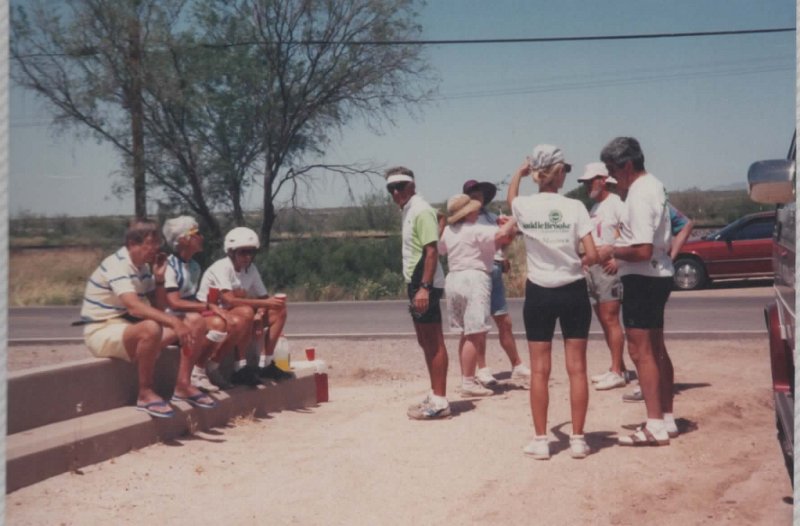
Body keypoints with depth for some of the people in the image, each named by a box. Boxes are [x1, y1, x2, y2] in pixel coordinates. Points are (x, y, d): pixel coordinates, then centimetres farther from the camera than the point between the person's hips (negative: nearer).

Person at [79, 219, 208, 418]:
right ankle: (145, 394, -25)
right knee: (151, 329, -39)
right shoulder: (117, 266, -20)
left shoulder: (144, 267, 8)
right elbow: (134, 306, -35)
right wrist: (174, 321, -40)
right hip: (103, 331, -9)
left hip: (131, 328, 9)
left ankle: (182, 386, 0)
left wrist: (159, 278, -2)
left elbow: (157, 309, 12)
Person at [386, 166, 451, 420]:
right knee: (425, 342, 14)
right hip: (415, 283, 10)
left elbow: (432, 251, -19)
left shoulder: (421, 211, -13)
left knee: (434, 343, -6)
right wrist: (414, 286, 16)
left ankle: (440, 401, -3)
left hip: (425, 284, -10)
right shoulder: (407, 211, 16)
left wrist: (424, 287, -25)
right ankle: (435, 396, 21)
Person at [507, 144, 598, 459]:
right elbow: (592, 256, -12)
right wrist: (577, 263, 9)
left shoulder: (524, 206, -4)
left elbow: (511, 200, 23)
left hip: (539, 294, 1)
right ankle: (577, 439, 11)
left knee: (539, 370, 7)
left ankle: (540, 440, 11)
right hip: (573, 292, -1)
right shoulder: (574, 207, -9)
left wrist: (518, 173, 33)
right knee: (576, 368, 7)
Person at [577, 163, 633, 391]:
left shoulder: (616, 204, -10)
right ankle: (617, 368, 17)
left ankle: (617, 372, -6)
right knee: (604, 321, 10)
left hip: (608, 268, -9)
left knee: (610, 320, -9)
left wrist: (618, 259, -22)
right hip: (592, 269, 9)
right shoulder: (594, 208, 18)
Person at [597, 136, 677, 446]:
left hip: (642, 278, -10)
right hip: (659, 274, 11)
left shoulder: (639, 196, -20)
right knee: (656, 349, 15)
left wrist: (612, 251, -11)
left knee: (641, 351, -6)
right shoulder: (654, 186, 12)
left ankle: (655, 426, -4)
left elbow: (643, 250, -26)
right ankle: (667, 420, 23)